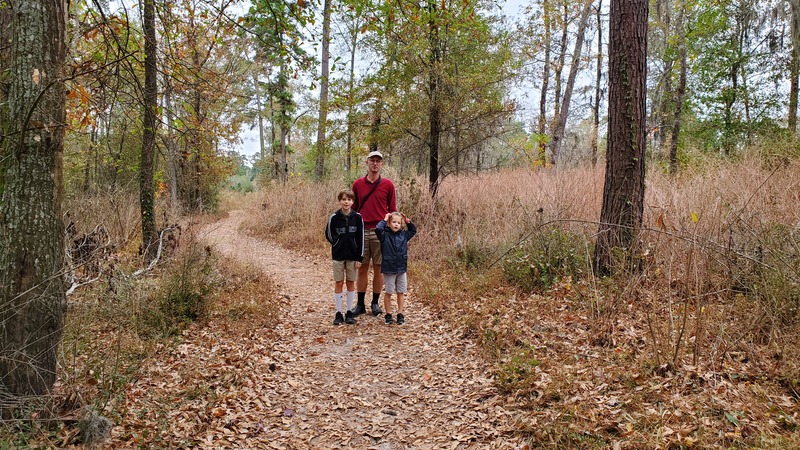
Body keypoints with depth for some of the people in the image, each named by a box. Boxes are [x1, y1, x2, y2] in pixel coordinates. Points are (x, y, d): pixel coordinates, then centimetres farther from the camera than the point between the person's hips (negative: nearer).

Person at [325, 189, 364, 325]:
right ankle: (338, 313, 11)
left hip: (353, 255, 1)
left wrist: (360, 257, -5)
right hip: (338, 255, 0)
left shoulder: (357, 217, -4)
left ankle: (349, 312, 16)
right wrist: (339, 244, -2)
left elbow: (361, 238, -2)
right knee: (338, 283, 3)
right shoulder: (334, 217, -5)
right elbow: (329, 235, 6)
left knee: (351, 283, 7)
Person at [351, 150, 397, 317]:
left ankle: (375, 303, 17)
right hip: (361, 231, 1)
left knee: (378, 269, 5)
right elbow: (353, 208, 12)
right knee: (362, 268, 6)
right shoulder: (357, 184, 7)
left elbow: (392, 209, 6)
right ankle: (360, 304, 15)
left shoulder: (388, 184, 2)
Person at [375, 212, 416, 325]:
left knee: (401, 292, 10)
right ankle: (388, 314, 19)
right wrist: (384, 220, -15)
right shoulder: (385, 235, -8)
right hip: (388, 269, -4)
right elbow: (378, 229, -28)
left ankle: (400, 314, 20)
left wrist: (408, 222, 8)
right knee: (388, 293, 7)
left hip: (402, 269, 4)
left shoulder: (403, 235, 6)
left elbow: (413, 230, 22)